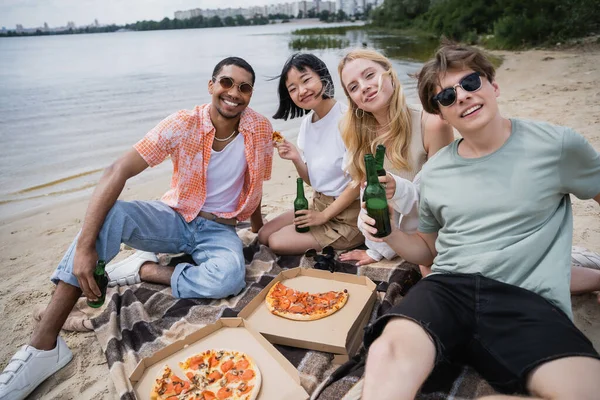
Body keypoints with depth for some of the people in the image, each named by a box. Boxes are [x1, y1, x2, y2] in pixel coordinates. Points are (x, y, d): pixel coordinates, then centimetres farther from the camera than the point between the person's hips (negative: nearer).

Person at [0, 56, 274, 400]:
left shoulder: (260, 128, -10)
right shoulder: (182, 125, -16)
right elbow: (119, 171, -25)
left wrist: (258, 224, 19)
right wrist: (85, 244, -33)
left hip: (220, 230, 0)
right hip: (175, 218, 0)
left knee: (230, 278, -35)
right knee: (109, 215, -30)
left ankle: (145, 270, -8)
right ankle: (44, 345, -25)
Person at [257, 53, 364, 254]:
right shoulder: (307, 123, 2)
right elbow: (313, 180, 8)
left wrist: (324, 216, -11)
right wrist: (296, 159, -13)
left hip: (349, 214, -8)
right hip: (319, 204, 8)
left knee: (277, 242, -10)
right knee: (264, 235, 6)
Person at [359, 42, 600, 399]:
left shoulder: (558, 146, 4)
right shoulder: (434, 172, 14)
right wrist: (390, 234, 3)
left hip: (528, 301, -1)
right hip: (448, 288, 1)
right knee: (388, 353, -32)